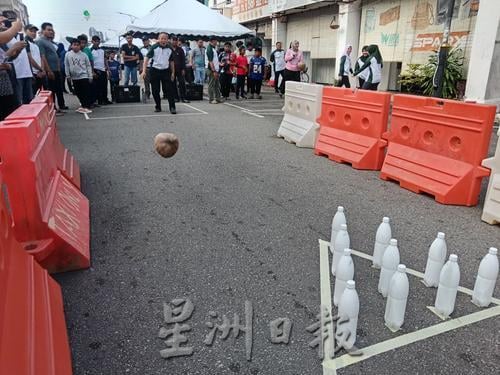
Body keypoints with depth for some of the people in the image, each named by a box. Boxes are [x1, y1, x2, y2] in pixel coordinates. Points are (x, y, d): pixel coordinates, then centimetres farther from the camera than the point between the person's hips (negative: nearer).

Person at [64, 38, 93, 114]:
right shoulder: (68, 55, 2)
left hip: (84, 76, -3)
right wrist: (68, 75, 6)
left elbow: (88, 66, 3)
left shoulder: (84, 55, -1)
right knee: (78, 93, 9)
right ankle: (83, 106, 20)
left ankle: (87, 107, 0)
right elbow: (66, 66, 8)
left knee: (86, 92, -5)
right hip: (74, 77, 3)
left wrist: (90, 76, -1)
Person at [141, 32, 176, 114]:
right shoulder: (154, 47, -6)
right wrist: (144, 71, -20)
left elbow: (171, 61, 14)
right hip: (155, 71, -1)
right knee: (155, 90, 5)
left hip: (166, 71, 1)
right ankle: (158, 107, 19)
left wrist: (173, 72, 11)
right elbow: (147, 58, -10)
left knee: (169, 89, -5)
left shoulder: (170, 49, 3)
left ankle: (172, 107, -2)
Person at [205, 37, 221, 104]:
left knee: (217, 85, 12)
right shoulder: (209, 49, -14)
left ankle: (218, 98, 18)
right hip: (211, 70, -10)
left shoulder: (213, 48, 16)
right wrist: (214, 71, -23)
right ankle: (211, 99, 0)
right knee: (211, 85, -4)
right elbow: (210, 61, -20)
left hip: (215, 69, 10)